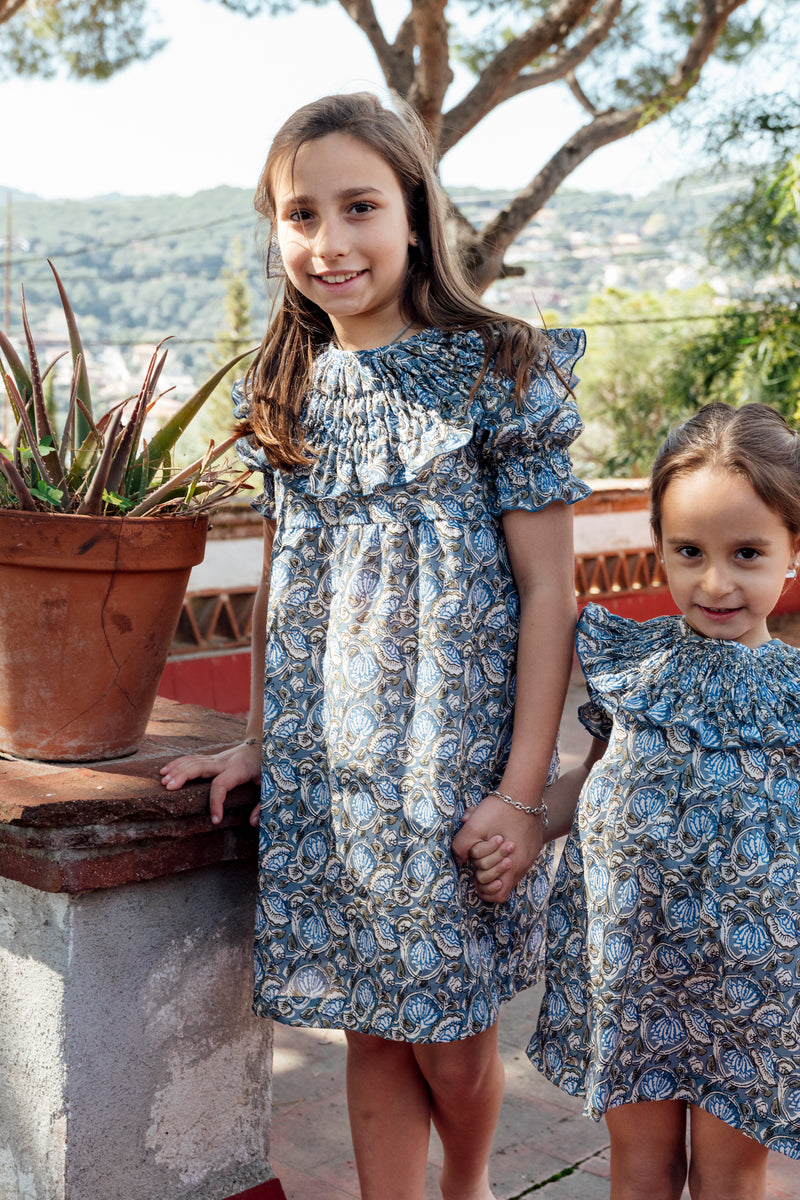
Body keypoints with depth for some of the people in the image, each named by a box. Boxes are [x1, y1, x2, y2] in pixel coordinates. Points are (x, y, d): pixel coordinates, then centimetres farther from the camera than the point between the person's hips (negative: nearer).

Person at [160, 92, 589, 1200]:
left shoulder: (500, 374, -7)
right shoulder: (288, 391, 8)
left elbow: (549, 589, -8)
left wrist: (524, 788, -12)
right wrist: (256, 742, 13)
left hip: (456, 762, -4)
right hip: (322, 768, 4)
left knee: (451, 1036, 8)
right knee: (372, 1028, 12)